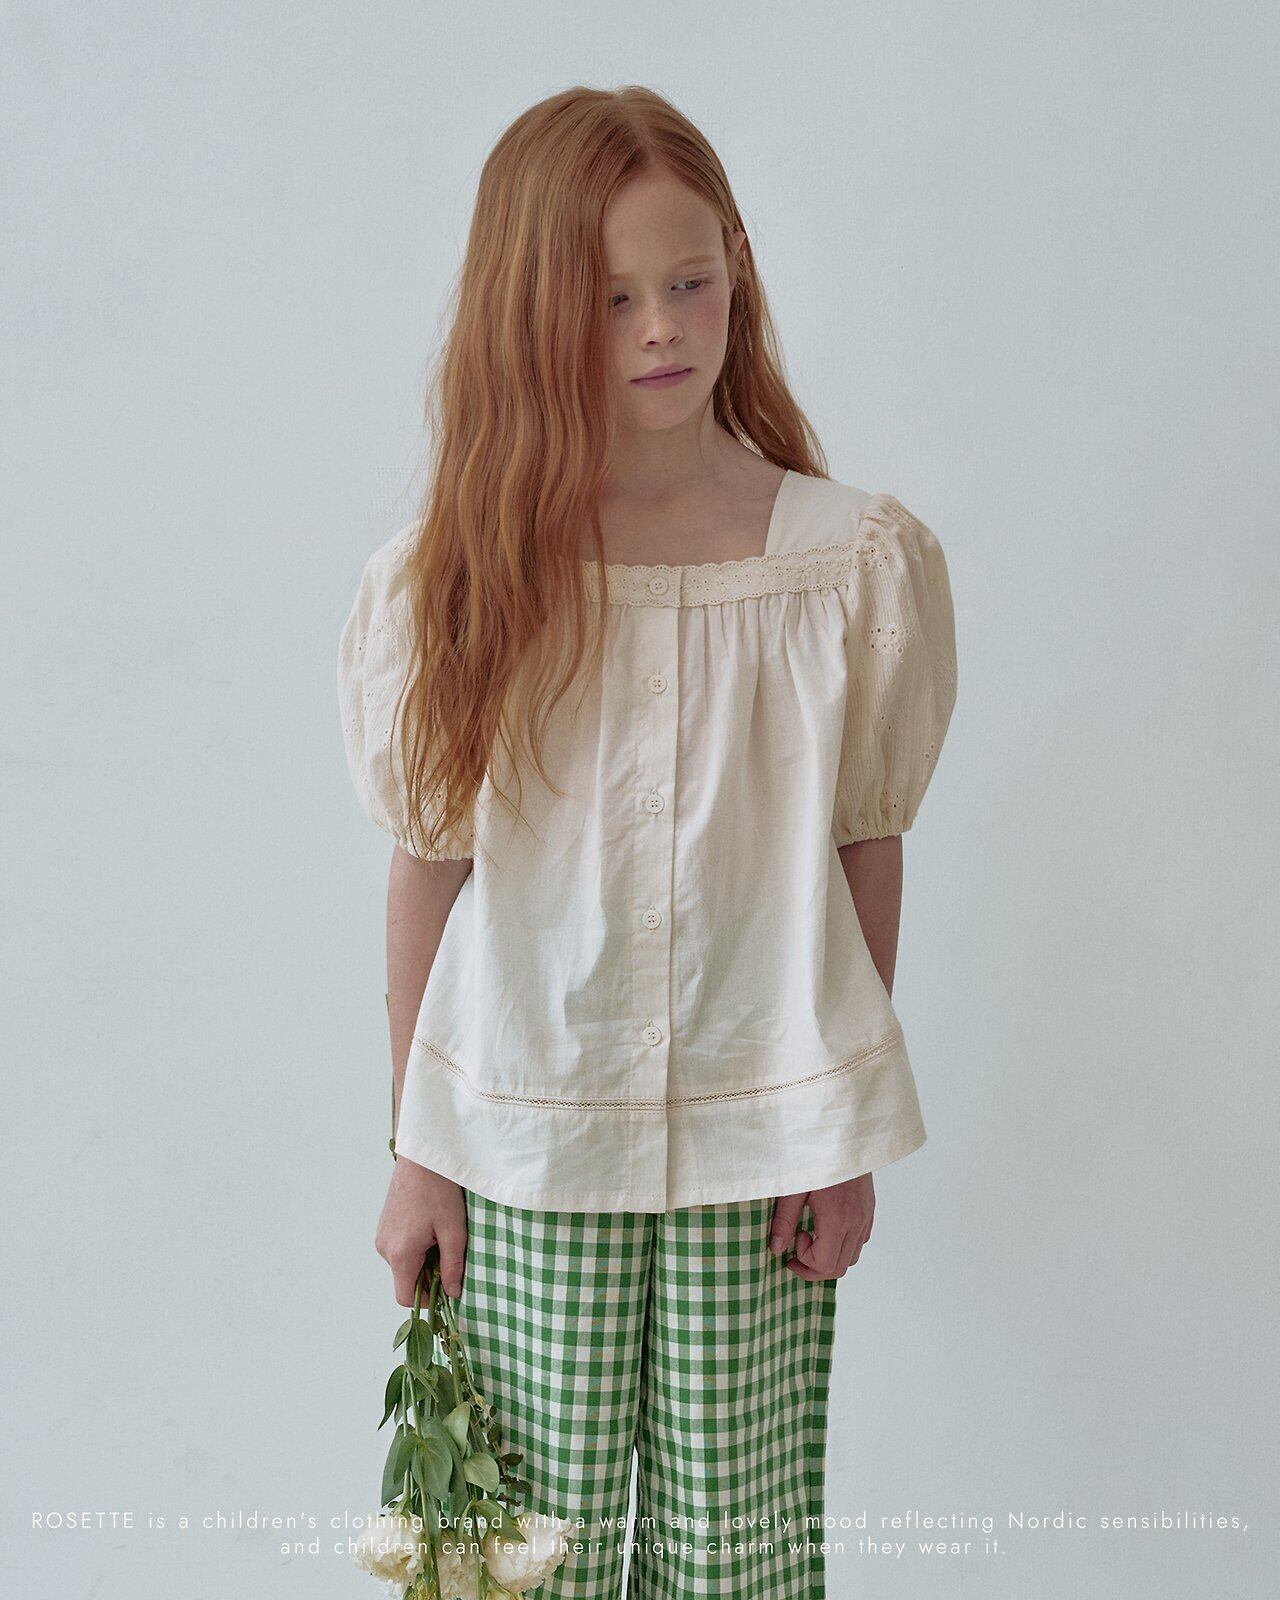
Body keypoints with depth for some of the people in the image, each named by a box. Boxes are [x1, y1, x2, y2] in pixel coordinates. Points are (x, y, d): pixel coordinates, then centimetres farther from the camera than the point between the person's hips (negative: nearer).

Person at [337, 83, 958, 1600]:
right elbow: (429, 867, 1)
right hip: (526, 1142, 0)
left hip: (757, 1138, 0)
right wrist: (417, 1151, 5)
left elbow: (866, 851, 1)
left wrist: (842, 1139, 3)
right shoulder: (448, 576, -5)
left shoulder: (861, 559, -5)